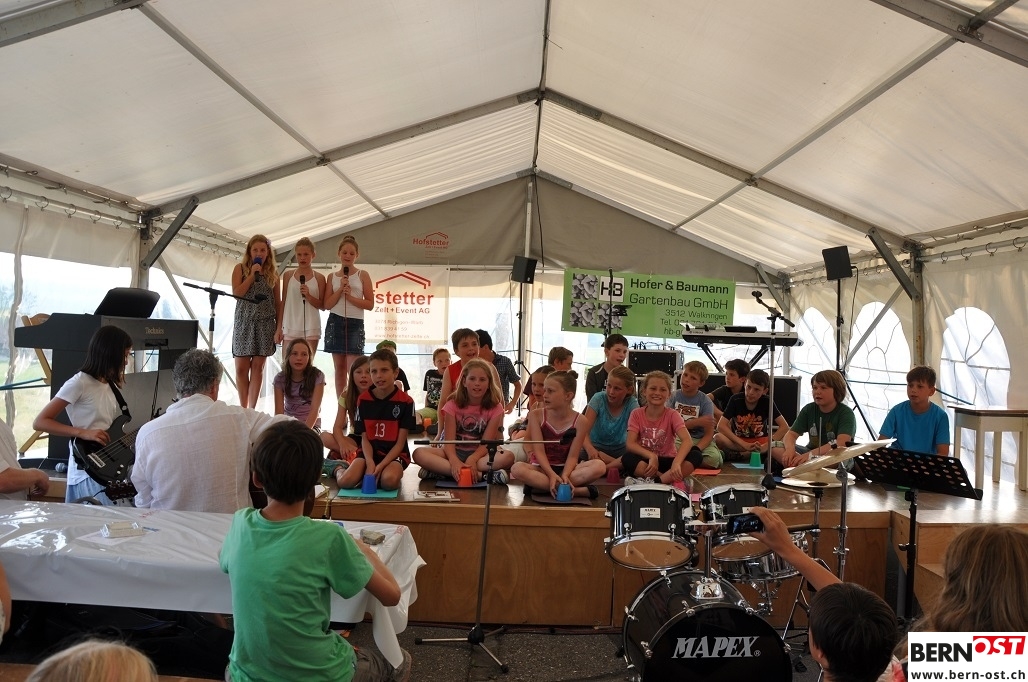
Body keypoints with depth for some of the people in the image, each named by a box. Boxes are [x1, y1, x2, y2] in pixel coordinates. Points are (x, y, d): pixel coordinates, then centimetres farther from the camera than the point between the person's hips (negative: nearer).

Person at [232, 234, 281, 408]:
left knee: (258, 367, 1)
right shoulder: (240, 268, 4)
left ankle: (252, 409, 6)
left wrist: (279, 326, 1)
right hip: (244, 323, -1)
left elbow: (278, 302, 8)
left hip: (265, 324, 1)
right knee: (241, 368, -1)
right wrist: (252, 275, -10)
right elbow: (236, 294, -7)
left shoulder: (273, 272, 9)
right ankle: (243, 408, 8)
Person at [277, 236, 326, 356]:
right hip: (290, 328, 1)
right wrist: (279, 328, 6)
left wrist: (308, 296, -14)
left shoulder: (319, 278, 3)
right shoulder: (288, 275, 7)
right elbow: (283, 303, 10)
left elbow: (322, 306, 4)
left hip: (310, 329, -1)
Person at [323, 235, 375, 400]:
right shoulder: (332, 277, 10)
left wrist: (350, 296, -12)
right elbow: (327, 305, 4)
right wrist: (340, 289, -8)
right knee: (339, 368, 5)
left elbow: (370, 304, -1)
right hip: (335, 323, 2)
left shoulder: (363, 275, 5)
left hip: (355, 324, -2)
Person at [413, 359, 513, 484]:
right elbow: (449, 440, -13)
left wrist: (472, 460, -32)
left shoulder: (495, 408, -3)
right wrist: (454, 461, -35)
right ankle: (480, 475, -36)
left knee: (508, 456, -32)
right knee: (419, 453, -28)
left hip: (479, 454, 0)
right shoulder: (453, 405, -3)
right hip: (455, 453, 1)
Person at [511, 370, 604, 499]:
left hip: (566, 469, 0)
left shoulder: (580, 421, -7)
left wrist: (564, 476, -31)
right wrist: (552, 475, -29)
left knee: (599, 466, -27)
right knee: (517, 469, -34)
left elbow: (572, 456, -11)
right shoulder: (536, 415, -6)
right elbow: (539, 451, -13)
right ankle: (578, 490, -34)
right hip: (542, 468, 0)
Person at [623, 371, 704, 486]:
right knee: (627, 458, -33)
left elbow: (687, 440, -23)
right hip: (646, 460, 0)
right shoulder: (636, 414, -4)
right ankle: (669, 480, -29)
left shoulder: (672, 415, -6)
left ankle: (653, 482, -33)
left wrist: (676, 463, -41)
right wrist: (651, 456, -30)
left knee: (696, 456, -27)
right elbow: (631, 444, -13)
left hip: (667, 461, 1)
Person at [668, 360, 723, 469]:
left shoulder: (705, 402, -4)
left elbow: (709, 434, -9)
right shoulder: (674, 396, 1)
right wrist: (696, 422, -17)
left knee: (714, 459, -32)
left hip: (699, 440, 0)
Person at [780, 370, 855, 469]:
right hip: (810, 453, 5)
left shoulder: (846, 413, -13)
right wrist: (790, 449, -30)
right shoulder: (808, 409, 2)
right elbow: (791, 434, -5)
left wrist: (811, 454, -41)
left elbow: (842, 443, -28)